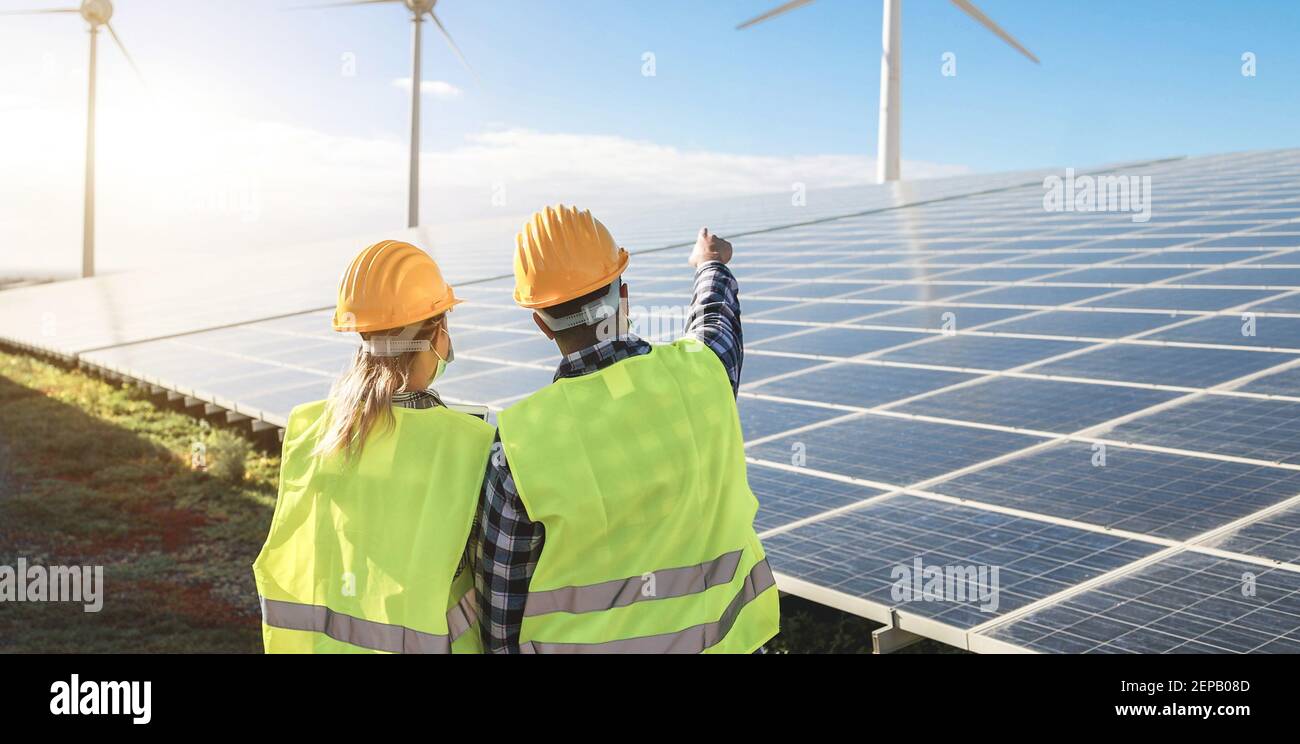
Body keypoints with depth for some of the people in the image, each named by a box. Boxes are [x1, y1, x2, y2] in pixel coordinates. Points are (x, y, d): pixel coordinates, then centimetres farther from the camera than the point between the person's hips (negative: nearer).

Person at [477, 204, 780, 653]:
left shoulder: (522, 438, -20)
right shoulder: (705, 373, -14)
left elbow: (501, 585, -9)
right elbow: (717, 316, 12)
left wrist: (503, 646, 10)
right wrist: (712, 264, 33)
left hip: (580, 642, -2)